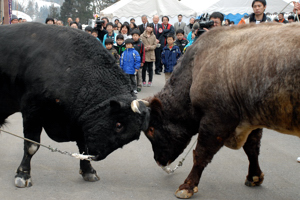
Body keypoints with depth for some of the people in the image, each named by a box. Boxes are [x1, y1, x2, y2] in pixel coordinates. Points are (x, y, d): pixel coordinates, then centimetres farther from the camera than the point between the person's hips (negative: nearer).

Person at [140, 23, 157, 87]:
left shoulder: (153, 36, 6)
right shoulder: (142, 36, -2)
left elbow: (155, 45, 3)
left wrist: (150, 47, -15)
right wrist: (145, 48, -19)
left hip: (151, 55, 2)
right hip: (144, 55, -2)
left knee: (150, 68, 8)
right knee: (144, 68, 3)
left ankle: (150, 81, 18)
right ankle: (143, 81, 13)